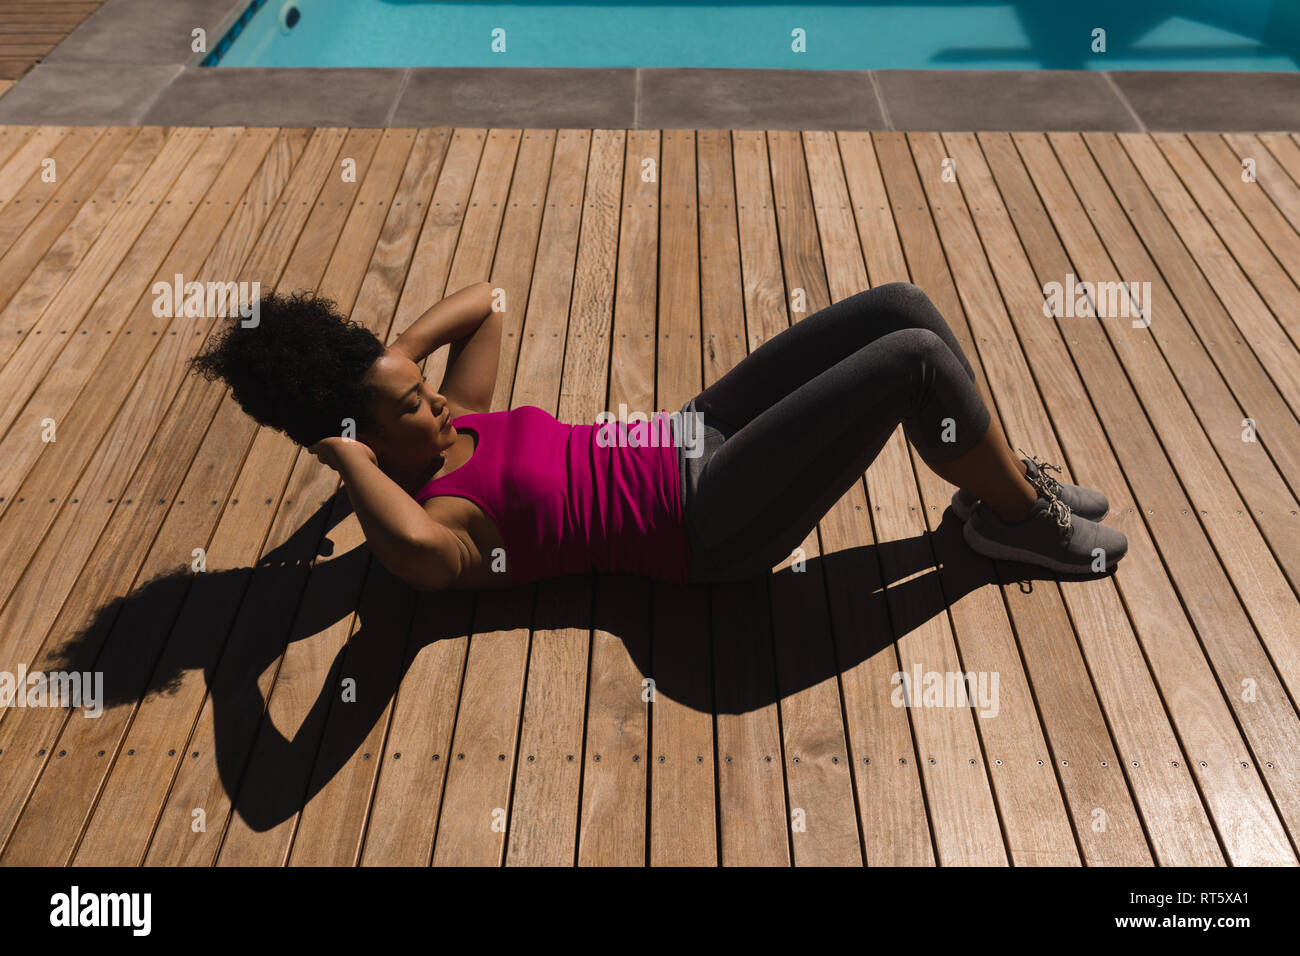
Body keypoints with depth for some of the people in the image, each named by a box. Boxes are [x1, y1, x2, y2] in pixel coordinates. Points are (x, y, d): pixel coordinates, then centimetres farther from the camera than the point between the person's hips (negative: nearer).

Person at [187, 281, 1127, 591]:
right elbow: (413, 543, -44)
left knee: (901, 305, -3)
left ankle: (1001, 477, 17)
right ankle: (1018, 516, 6)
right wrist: (351, 458, -28)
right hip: (708, 527, -9)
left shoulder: (452, 427, 7)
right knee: (911, 361, -20)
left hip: (694, 434, 9)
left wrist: (392, 356, 5)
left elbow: (484, 299, 17)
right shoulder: (439, 524, -17)